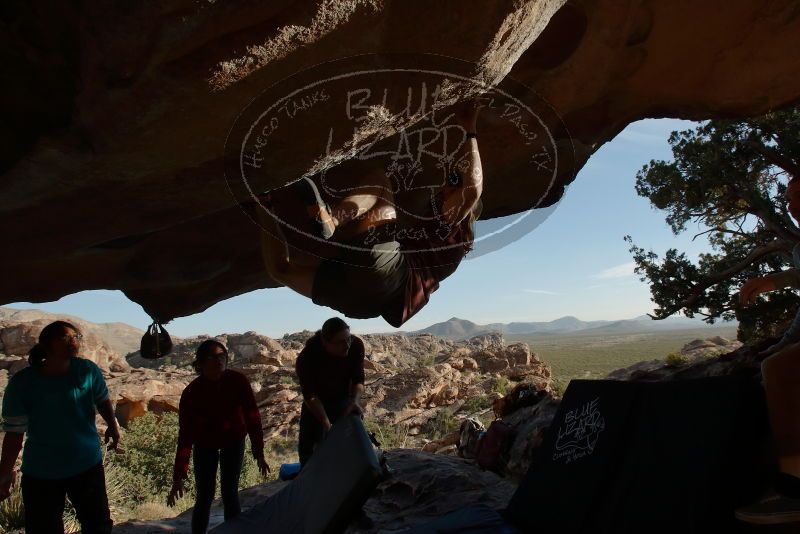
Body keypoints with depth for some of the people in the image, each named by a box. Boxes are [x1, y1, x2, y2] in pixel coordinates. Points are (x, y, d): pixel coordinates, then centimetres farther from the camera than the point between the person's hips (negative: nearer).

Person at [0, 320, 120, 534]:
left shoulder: (88, 370, -11)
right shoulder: (22, 383, -15)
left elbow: (102, 400, 6)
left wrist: (112, 426, -10)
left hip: (88, 465, 2)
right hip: (40, 473, -2)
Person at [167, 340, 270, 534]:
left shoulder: (238, 381, -25)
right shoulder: (192, 392, -26)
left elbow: (252, 417, -20)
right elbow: (185, 435, -26)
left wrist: (259, 452, -23)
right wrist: (179, 476, -27)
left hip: (233, 440, 1)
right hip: (205, 443, 0)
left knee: (229, 494, -3)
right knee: (204, 497, -3)